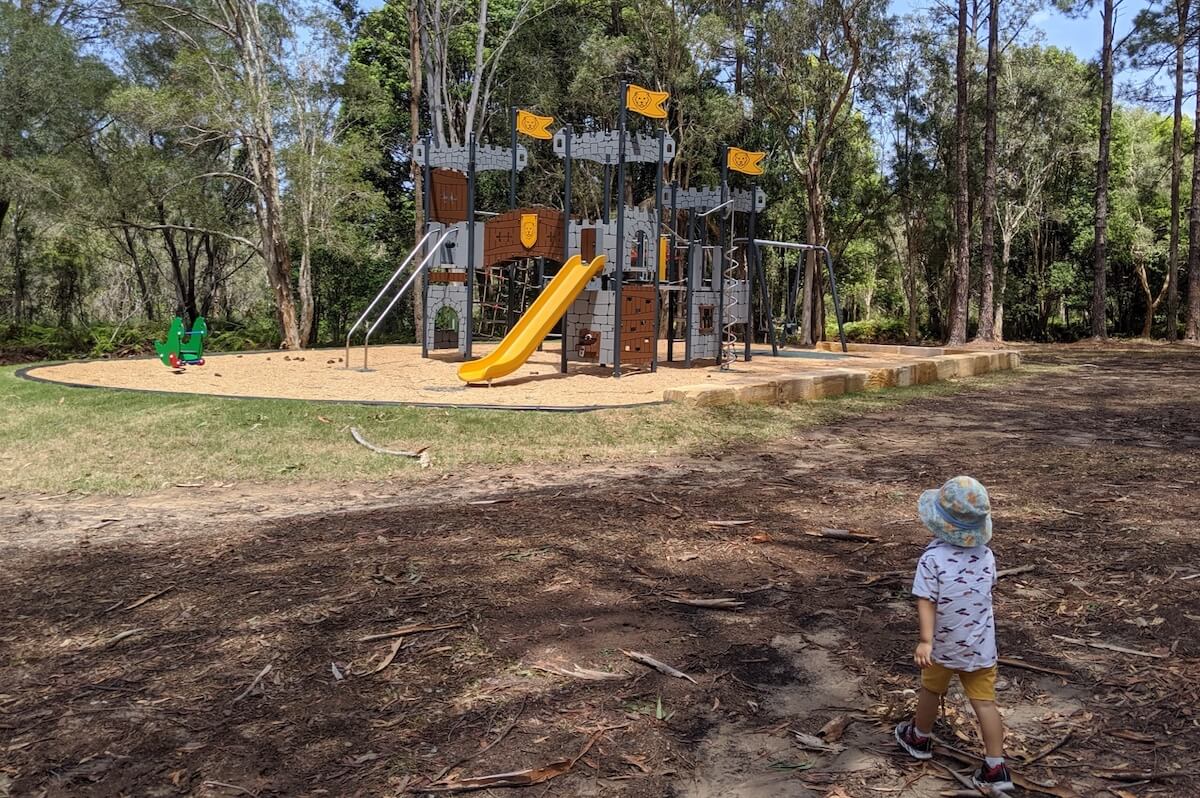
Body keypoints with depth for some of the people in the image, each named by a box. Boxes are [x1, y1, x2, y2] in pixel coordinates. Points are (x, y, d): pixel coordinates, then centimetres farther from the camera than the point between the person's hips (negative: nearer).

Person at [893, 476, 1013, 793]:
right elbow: (986, 588, 9)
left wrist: (925, 641, -26)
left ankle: (920, 739, 42)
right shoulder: (986, 555, -7)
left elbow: (926, 602, -25)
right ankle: (996, 768, 7)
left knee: (930, 691, 20)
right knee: (985, 703, 7)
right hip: (981, 646, 3)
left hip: (944, 645, -3)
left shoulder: (932, 559, -23)